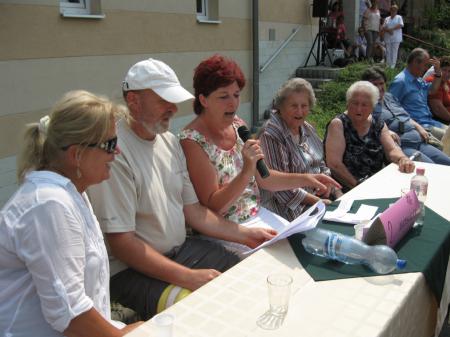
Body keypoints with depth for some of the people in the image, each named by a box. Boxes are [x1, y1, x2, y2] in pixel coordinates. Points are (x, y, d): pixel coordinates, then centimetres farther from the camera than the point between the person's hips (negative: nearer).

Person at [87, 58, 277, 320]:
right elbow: (121, 243, -21)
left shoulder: (170, 141, 7)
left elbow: (192, 209, 9)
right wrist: (187, 277, -23)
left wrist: (245, 235, 0)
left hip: (181, 249, 8)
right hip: (132, 268, -7)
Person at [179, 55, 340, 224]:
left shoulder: (237, 125, 3)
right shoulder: (192, 141, -17)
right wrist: (247, 171, -29)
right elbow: (212, 206, -18)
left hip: (257, 217, 6)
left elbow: (261, 178, 9)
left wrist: (305, 179, -2)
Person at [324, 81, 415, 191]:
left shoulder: (378, 125, 13)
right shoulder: (338, 124, -4)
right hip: (348, 189, -6)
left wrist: (402, 159, -19)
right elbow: (334, 163, -13)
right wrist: (357, 186, -18)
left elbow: (392, 150, 3)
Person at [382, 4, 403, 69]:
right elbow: (383, 27, 5)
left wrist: (392, 29, -14)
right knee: (388, 51, 1)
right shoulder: (387, 19, 17)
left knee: (394, 51, -6)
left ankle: (393, 65, -6)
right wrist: (388, 30, -14)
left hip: (396, 38, -3)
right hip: (388, 37, 3)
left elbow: (400, 25, -7)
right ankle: (388, 64, 5)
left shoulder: (399, 17, 9)